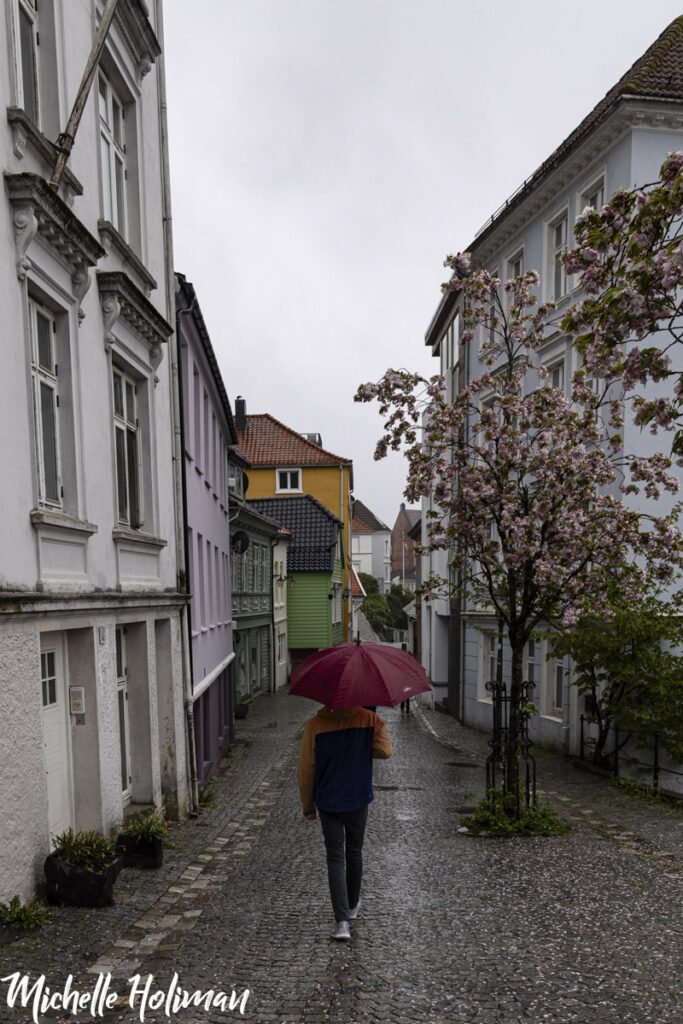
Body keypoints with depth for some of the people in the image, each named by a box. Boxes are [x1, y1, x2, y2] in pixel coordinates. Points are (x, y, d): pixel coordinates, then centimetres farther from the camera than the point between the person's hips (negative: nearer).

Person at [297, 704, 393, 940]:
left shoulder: (315, 724, -11)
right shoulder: (369, 719, -10)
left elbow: (306, 768, -8)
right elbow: (385, 751, -14)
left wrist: (308, 806, 3)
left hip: (328, 802, -1)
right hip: (358, 799, 1)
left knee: (335, 859, 6)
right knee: (354, 852, 21)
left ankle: (341, 921, -1)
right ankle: (352, 906, 37)